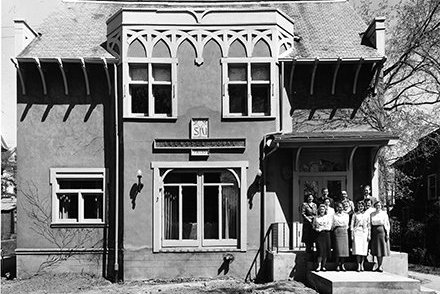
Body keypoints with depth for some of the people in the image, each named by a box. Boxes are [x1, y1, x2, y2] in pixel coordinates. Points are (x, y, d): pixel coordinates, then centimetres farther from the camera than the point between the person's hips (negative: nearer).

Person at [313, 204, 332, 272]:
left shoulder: (328, 217, 8)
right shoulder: (316, 218, 11)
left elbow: (329, 227, 1)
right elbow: (314, 226, 13)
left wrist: (321, 228, -8)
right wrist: (317, 229, -8)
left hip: (326, 235, 0)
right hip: (319, 235, 0)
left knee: (326, 250, -2)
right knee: (320, 250, -12)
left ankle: (323, 266, 6)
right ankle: (319, 265, -7)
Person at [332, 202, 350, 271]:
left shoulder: (346, 215, 13)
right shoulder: (334, 216, 5)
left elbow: (347, 224, 19)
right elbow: (332, 225, 10)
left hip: (344, 232, 3)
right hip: (337, 232, -3)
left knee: (344, 248, -3)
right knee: (338, 248, -8)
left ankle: (342, 264, 4)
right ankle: (337, 265, -4)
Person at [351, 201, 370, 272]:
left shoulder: (367, 214, 10)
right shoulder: (355, 214, 6)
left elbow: (368, 225, 10)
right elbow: (352, 225, 5)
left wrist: (369, 235, 3)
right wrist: (352, 235, -2)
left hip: (364, 232, 2)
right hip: (357, 232, -2)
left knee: (364, 248, -1)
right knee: (357, 249, -8)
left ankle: (362, 264, 9)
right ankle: (358, 266, -5)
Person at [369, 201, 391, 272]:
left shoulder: (384, 213, 2)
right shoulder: (372, 214, 9)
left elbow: (387, 224, 1)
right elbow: (370, 225, 10)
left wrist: (387, 234, -6)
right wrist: (369, 234, 4)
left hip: (382, 231, -3)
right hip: (374, 232, 3)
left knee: (382, 248, -4)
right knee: (376, 250, 3)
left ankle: (380, 266, 2)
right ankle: (379, 266, 11)